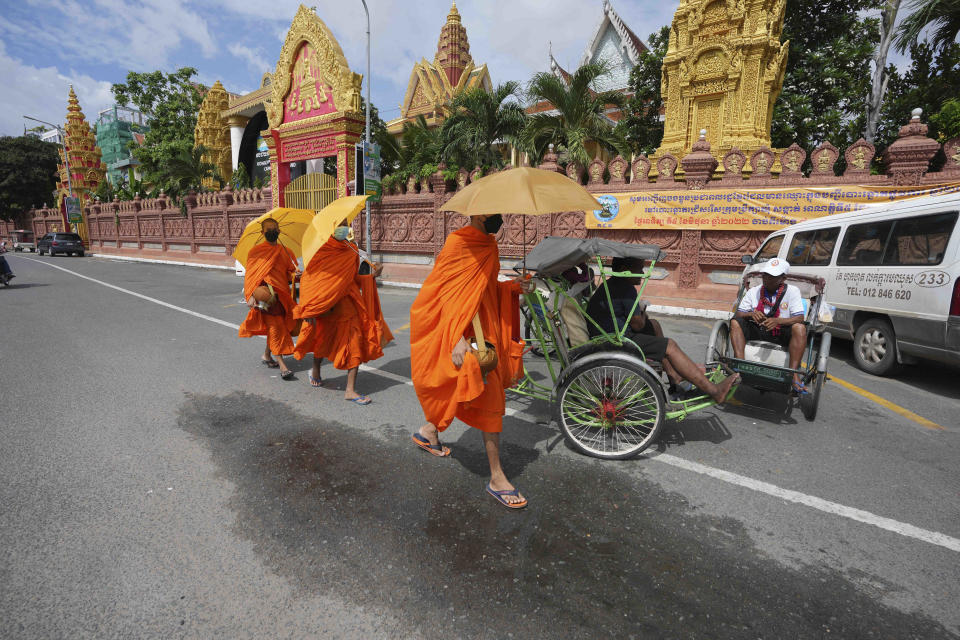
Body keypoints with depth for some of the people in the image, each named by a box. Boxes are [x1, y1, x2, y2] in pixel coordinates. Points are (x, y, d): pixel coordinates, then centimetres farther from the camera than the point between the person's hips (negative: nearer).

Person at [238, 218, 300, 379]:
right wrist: (251, 295, -9)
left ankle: (267, 355, 32)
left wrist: (295, 273, -10)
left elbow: (290, 271, 14)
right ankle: (282, 365, -11)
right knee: (275, 327, -11)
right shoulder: (256, 251, 4)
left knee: (275, 326, 9)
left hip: (281, 295, 4)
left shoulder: (285, 252, 14)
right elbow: (250, 275, 1)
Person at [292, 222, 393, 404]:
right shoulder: (321, 249, -4)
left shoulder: (350, 250, 10)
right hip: (325, 303, -3)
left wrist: (372, 276, 1)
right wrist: (308, 309, -13)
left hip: (348, 302, 4)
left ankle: (350, 390, -3)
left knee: (356, 339, -7)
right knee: (323, 339, 11)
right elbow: (307, 278, -5)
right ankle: (315, 371, 45)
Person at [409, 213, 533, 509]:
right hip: (468, 335, -9)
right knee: (489, 396, -7)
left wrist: (511, 286, 3)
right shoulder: (458, 243, -13)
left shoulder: (488, 244, 13)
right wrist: (458, 338, -28)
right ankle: (496, 478, 6)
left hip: (487, 331, 9)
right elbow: (448, 293, -19)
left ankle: (429, 431, 41)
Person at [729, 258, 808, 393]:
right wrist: (751, 314, -21)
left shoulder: (792, 291, 2)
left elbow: (799, 318, -8)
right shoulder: (753, 291, 8)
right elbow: (739, 314, 3)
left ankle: (793, 373, -32)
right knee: (735, 322, -21)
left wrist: (777, 321, -27)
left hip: (781, 334, -1)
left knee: (799, 328, -31)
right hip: (757, 332, 2)